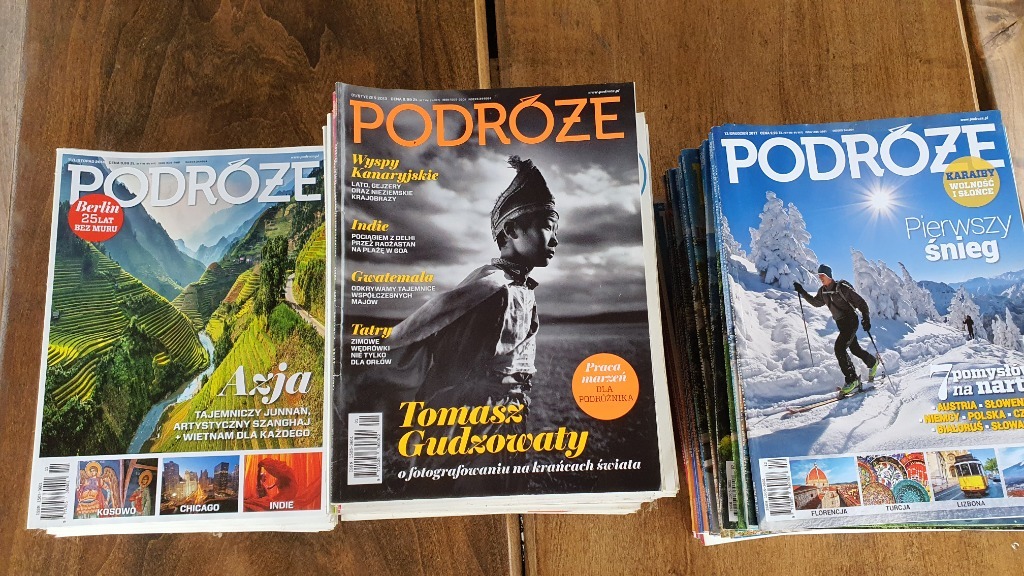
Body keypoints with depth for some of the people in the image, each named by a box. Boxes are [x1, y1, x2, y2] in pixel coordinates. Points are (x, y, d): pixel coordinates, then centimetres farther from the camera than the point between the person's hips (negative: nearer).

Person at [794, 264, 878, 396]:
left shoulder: (842, 288, -18)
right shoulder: (822, 291, 3)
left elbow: (860, 302, -15)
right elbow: (815, 302, 21)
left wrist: (866, 318, -22)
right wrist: (802, 292, 11)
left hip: (851, 321, -8)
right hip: (841, 323, 8)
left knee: (839, 348, -20)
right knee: (855, 348, 19)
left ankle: (852, 380, -15)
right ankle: (872, 362, 47)